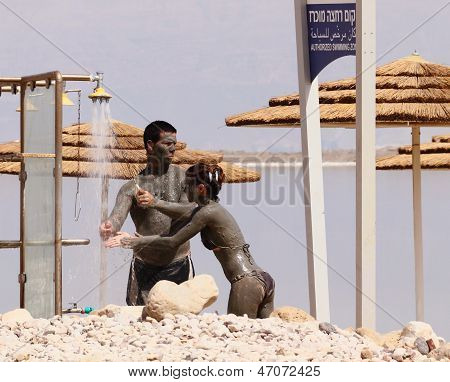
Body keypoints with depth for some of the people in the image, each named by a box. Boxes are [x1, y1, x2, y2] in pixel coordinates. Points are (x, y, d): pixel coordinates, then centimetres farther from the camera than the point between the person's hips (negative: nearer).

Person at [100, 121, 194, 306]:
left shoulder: (182, 177, 3)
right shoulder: (132, 188, 3)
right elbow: (118, 216, -13)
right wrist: (109, 228, -39)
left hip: (179, 265, 0)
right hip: (144, 268, 0)